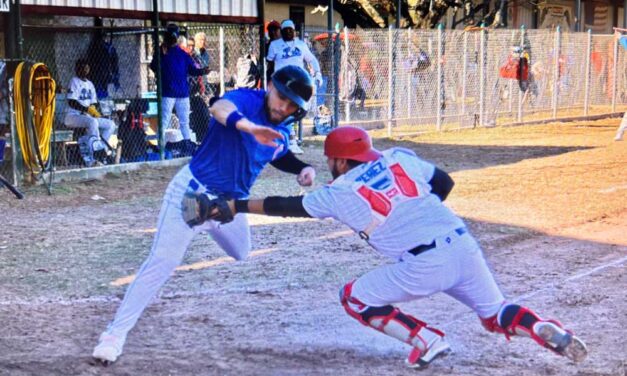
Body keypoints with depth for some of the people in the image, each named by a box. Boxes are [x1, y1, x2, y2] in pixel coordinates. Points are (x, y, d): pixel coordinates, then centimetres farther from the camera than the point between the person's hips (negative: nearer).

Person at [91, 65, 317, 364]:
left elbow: (280, 155, 23)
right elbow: (219, 108, -47)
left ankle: (209, 226, 56)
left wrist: (302, 168, 3)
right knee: (162, 263, -16)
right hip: (193, 193, -7)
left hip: (231, 203, 7)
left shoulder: (282, 128, 0)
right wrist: (248, 126, -68)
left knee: (240, 255, 26)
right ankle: (115, 333, -11)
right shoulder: (247, 100, -22)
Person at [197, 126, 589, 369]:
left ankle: (425, 339, 0)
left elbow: (284, 206, 13)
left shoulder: (339, 192, 4)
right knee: (496, 313, 24)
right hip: (465, 245, 6)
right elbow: (444, 182, 20)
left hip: (425, 264, -6)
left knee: (355, 297, 13)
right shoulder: (399, 157, 15)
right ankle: (545, 330, -6)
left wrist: (234, 205, 22)